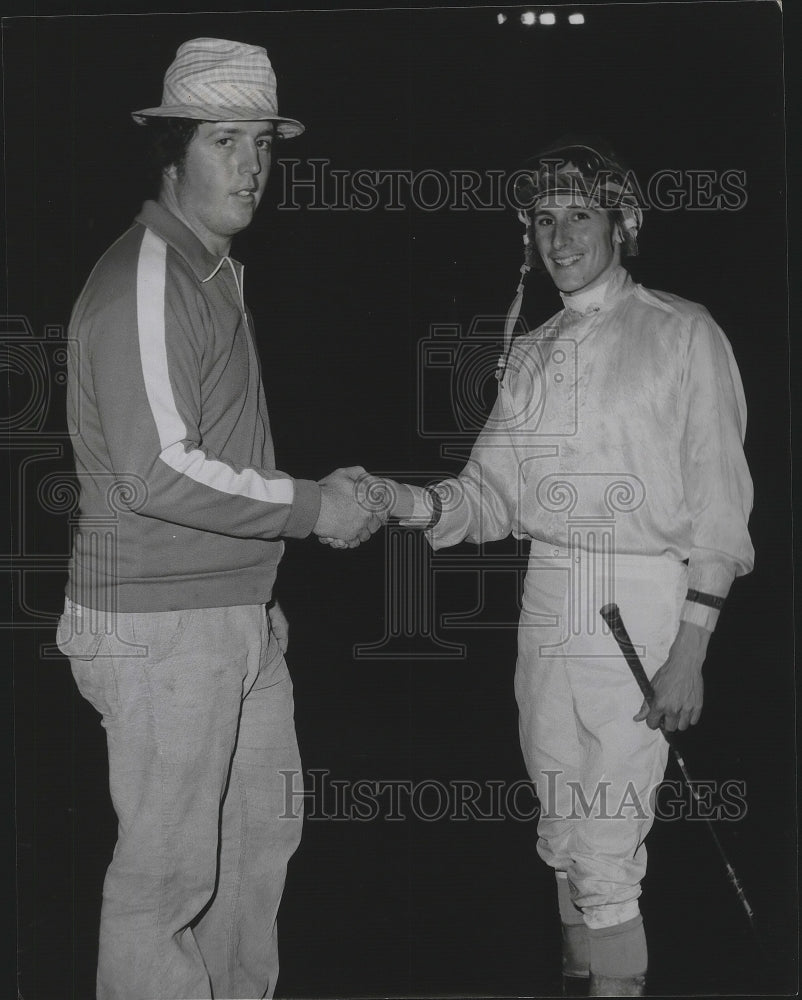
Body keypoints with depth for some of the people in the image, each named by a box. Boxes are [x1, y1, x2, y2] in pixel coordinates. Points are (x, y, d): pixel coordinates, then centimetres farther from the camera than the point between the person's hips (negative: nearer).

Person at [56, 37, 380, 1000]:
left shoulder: (217, 272, 16)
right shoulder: (143, 279, -16)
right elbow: (160, 473, -24)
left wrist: (327, 492, 11)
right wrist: (312, 506, -15)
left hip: (241, 614, 10)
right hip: (160, 627, -10)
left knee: (263, 831, 21)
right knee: (166, 871, -2)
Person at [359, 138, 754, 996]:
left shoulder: (682, 335, -3)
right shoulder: (530, 355, 13)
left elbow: (719, 501, -7)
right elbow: (491, 495, 8)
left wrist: (689, 650, -13)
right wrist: (409, 502, -13)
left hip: (643, 603, -6)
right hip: (547, 603, 6)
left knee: (606, 856, -8)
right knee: (564, 843, 14)